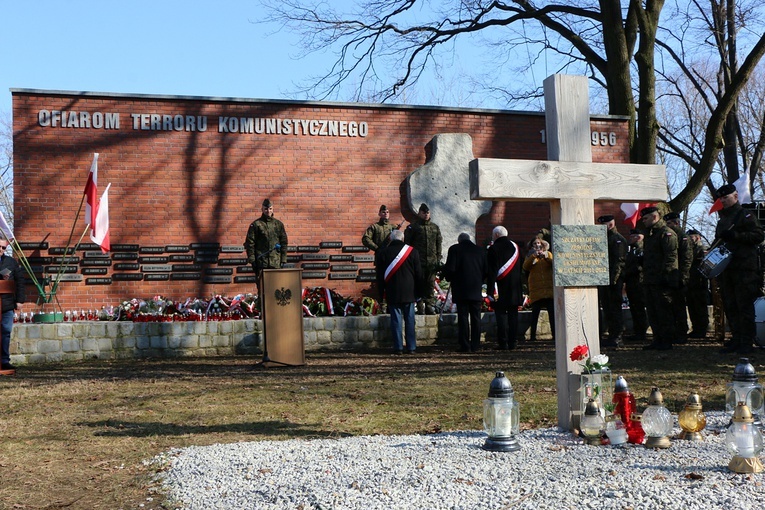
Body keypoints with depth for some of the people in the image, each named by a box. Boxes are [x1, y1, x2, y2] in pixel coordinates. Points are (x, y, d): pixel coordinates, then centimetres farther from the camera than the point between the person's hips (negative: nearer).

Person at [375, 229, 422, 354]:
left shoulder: (382, 253, 0)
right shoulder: (412, 251, 1)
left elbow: (380, 275, 3)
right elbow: (419, 273, 4)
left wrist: (381, 293, 10)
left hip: (392, 293, 0)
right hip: (409, 292, 0)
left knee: (396, 319, 2)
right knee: (410, 319, 5)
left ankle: (398, 347, 0)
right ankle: (411, 347, 5)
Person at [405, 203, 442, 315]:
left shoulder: (435, 228, 15)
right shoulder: (412, 227, 2)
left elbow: (438, 245, 16)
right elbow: (407, 243, 1)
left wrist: (438, 260, 10)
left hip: (432, 262, 4)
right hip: (418, 262, -3)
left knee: (430, 285, 4)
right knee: (419, 285, -2)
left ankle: (430, 307, 9)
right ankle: (420, 308, 2)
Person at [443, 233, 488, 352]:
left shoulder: (454, 249, -3)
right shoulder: (481, 250, 8)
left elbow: (450, 269, -9)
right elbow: (486, 270, 8)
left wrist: (449, 278, 10)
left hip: (461, 290, -3)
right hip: (476, 290, 3)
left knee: (463, 317, -1)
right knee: (475, 318, 8)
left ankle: (465, 346, -3)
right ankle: (475, 345, 8)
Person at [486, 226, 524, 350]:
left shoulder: (493, 249, -9)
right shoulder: (515, 247, 9)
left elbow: (491, 272, -14)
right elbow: (521, 267, 14)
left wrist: (490, 291, -14)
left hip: (501, 288, -5)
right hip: (515, 289, 5)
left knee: (501, 315, -1)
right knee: (513, 315, 8)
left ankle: (503, 343, -4)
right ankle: (513, 342, 8)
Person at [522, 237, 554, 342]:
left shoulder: (548, 254, 16)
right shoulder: (530, 256, 13)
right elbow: (525, 267, -6)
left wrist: (547, 258, -16)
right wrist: (533, 256, -16)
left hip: (549, 288, 1)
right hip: (536, 289, -1)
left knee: (552, 312, -3)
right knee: (535, 312, -6)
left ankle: (554, 334, 0)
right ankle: (533, 335, -4)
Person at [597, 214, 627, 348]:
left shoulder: (618, 239, -9)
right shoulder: (605, 239, 21)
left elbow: (619, 261, -17)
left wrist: (613, 279, -23)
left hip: (613, 281, -10)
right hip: (604, 280, 10)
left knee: (614, 308, -7)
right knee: (607, 309, 11)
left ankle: (616, 338, -4)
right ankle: (612, 336, 17)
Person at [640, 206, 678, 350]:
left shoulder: (667, 233, -9)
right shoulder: (649, 234, 21)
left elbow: (670, 257, -16)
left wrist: (664, 275, -23)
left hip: (661, 282, -10)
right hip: (649, 281, 10)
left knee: (664, 311, -6)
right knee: (652, 312, 11)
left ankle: (667, 341, -1)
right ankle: (658, 340, 18)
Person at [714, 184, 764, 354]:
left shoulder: (745, 215, -2)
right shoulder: (722, 220, 22)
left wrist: (735, 236, -20)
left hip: (744, 269, -8)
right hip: (726, 268, 8)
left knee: (744, 306, -7)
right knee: (730, 307, 7)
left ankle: (747, 342, -4)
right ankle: (736, 339, 13)